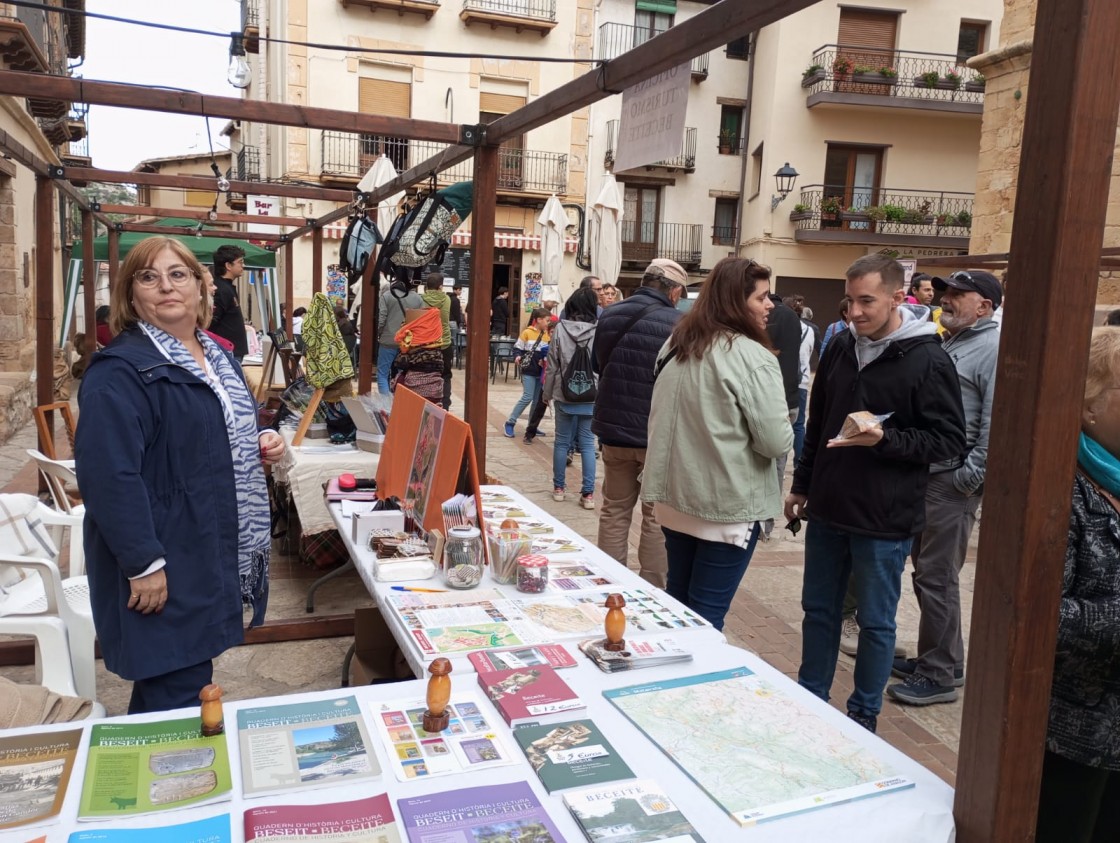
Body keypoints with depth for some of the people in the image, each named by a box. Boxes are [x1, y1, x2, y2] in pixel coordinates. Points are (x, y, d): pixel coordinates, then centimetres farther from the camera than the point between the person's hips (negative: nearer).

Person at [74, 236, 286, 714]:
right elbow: (108, 474, -24)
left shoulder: (216, 357, 12)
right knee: (178, 695, -1)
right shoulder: (120, 371, -16)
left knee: (191, 678, 20)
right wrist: (144, 563, -25)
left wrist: (262, 446, 3)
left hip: (214, 555, 8)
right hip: (162, 565, -8)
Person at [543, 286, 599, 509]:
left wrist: (547, 393, 10)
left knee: (561, 441, 12)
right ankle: (588, 493, 6)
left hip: (564, 395, 1)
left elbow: (552, 365, -1)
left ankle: (558, 487, 21)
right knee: (587, 444, 6)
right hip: (591, 397, -1)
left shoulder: (561, 329, -5)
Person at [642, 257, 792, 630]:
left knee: (677, 598, 20)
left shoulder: (676, 345, 6)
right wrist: (782, 435, 4)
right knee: (706, 614, 4)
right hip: (728, 505, -7)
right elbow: (776, 442, -16)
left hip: (674, 496, 7)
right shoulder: (754, 358, -17)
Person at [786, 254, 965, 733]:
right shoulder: (841, 348, 6)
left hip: (885, 519, -6)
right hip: (828, 510, 6)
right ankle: (810, 700, 32)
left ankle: (864, 715, 27)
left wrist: (884, 439, -25)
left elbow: (949, 440, -12)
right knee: (819, 610, 16)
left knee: (875, 622, 10)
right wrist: (802, 485, 16)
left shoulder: (928, 361, -12)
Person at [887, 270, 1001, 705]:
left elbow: (996, 424, -18)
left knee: (937, 579, -2)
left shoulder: (994, 348, -11)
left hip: (952, 482, -9)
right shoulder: (947, 344, 18)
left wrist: (969, 477, -17)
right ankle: (940, 659, 29)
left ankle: (939, 676, 10)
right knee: (926, 573, 15)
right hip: (925, 475, 9)